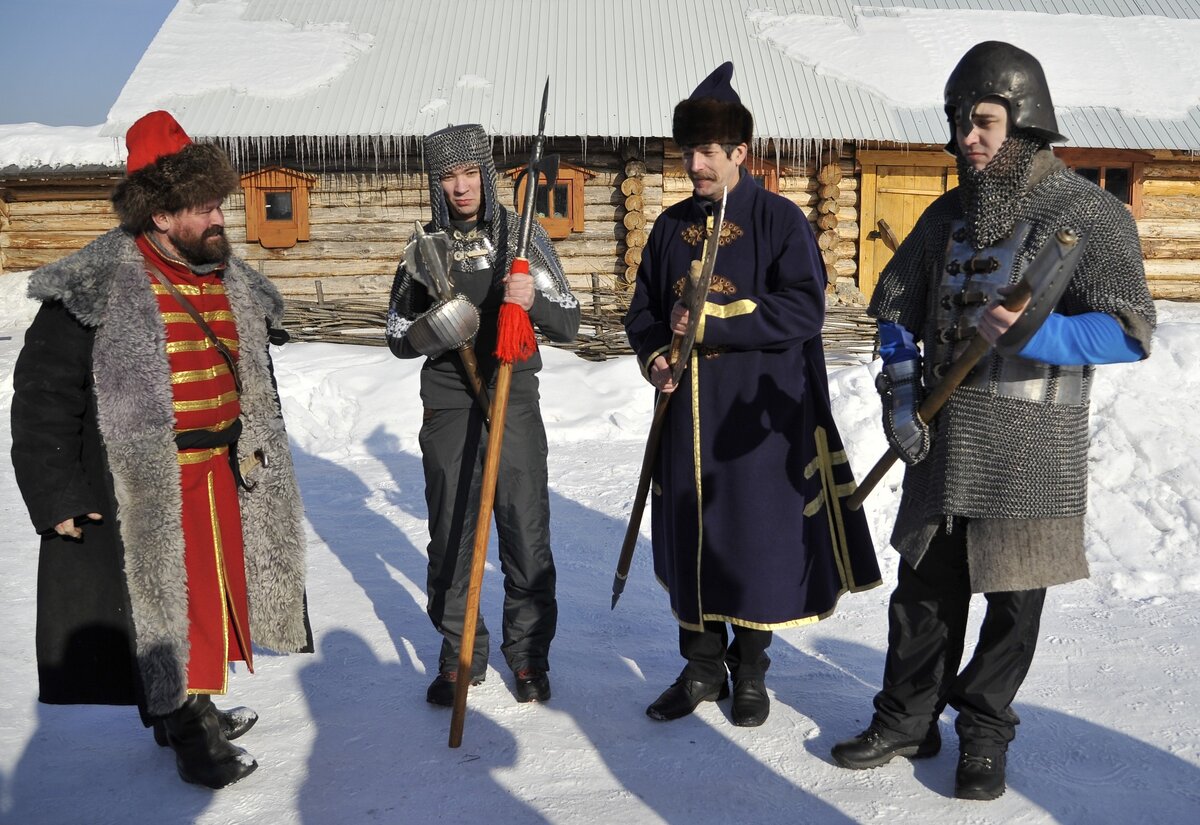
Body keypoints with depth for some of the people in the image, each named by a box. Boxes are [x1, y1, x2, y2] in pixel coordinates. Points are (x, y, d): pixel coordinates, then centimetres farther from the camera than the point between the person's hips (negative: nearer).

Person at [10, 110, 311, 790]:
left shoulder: (234, 284, 8)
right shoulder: (94, 290, -13)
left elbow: (256, 382, 20)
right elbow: (43, 396, -11)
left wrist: (258, 458, 22)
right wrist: (57, 498, -13)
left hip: (223, 475, 7)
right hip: (143, 486, -7)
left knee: (215, 594, 16)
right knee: (161, 603, 3)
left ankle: (194, 706, 36)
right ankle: (184, 730, 19)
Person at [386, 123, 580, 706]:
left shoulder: (524, 235, 0)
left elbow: (568, 324, -1)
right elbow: (399, 339, 8)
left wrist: (532, 301, -22)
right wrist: (435, 328, -14)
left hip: (514, 401, -1)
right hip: (447, 407, 1)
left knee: (527, 535, 1)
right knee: (450, 537, 6)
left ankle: (528, 656, 18)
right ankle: (459, 655, 22)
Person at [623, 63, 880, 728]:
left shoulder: (780, 219, -6)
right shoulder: (671, 226, 10)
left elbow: (804, 309, -17)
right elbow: (643, 309, 16)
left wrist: (711, 322, -20)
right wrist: (653, 355, -5)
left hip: (763, 416, -4)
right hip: (687, 413, 5)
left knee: (760, 541, 4)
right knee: (690, 537, 10)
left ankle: (750, 672, 23)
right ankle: (701, 668, 27)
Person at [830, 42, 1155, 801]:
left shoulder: (1090, 213, -9)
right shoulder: (951, 212, 8)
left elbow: (1131, 331, -16)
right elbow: (896, 306, 14)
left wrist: (1035, 334, -33)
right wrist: (901, 396, 0)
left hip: (1030, 451, -5)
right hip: (944, 441, 5)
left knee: (1014, 600, 8)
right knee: (925, 586, 13)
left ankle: (986, 732, 25)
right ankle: (909, 718, 29)